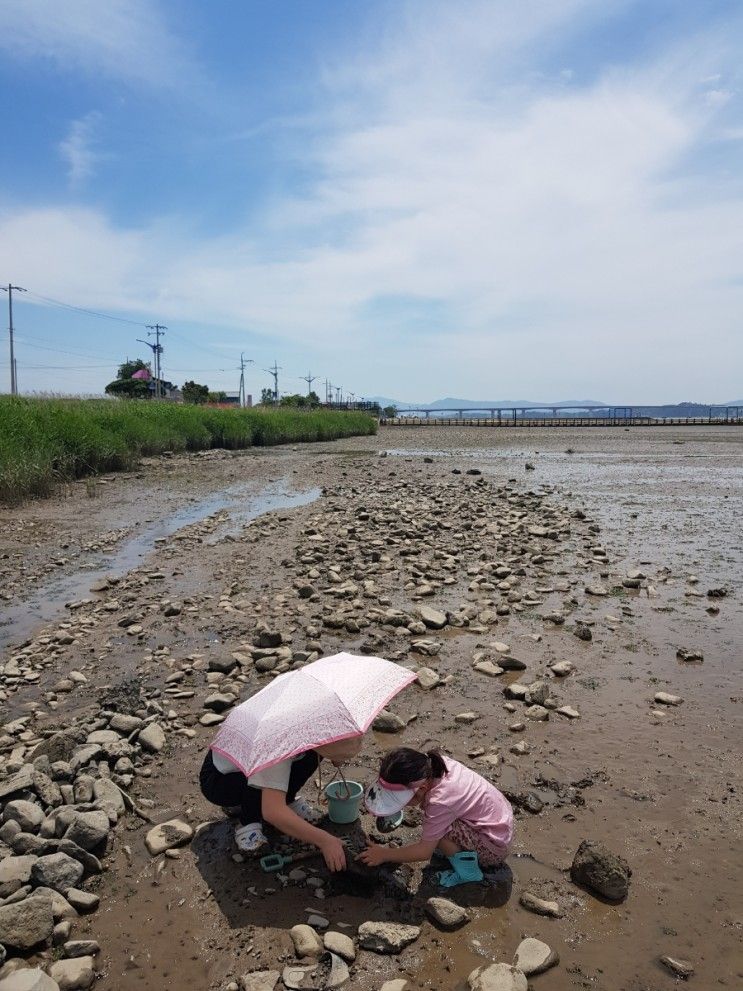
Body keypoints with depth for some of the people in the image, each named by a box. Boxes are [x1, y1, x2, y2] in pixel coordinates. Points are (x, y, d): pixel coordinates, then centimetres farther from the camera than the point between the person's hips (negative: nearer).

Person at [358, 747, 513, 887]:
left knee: (436, 830, -26)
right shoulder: (431, 763, -13)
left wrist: (384, 855, -12)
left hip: (495, 848, -8)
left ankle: (468, 872, -5)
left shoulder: (440, 801, -31)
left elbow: (425, 851, -21)